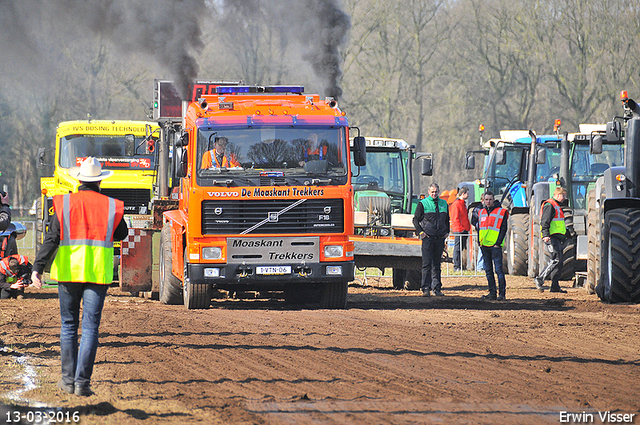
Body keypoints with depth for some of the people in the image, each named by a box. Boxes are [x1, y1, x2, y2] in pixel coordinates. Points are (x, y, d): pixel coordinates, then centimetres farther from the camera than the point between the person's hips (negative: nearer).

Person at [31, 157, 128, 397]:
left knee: (69, 326, 12)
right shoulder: (111, 206, -1)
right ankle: (82, 382, -7)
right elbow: (122, 234, 15)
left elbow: (51, 239, -9)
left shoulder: (64, 204, -2)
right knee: (90, 328, 0)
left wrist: (38, 268, -10)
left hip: (68, 272, 0)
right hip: (98, 275, 0)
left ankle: (69, 380, 13)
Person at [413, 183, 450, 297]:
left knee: (437, 264, 8)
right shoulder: (423, 204, 1)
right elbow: (416, 219, 4)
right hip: (428, 237, -4)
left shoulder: (444, 204, 14)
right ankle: (426, 288, -12)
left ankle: (437, 288, 11)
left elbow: (447, 219, 24)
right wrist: (420, 232, -6)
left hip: (440, 238, 4)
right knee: (427, 263, -9)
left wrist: (447, 232, 13)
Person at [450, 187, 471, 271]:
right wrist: (460, 228, -20)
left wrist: (468, 227, 17)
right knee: (458, 248, -7)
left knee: (461, 248, 11)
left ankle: (459, 266, 15)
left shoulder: (463, 203, 18)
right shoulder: (456, 204, -12)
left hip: (464, 229, 9)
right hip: (459, 230, -9)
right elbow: (455, 218, -17)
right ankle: (456, 267, -6)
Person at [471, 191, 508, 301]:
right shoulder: (480, 212, 13)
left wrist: (498, 243, -11)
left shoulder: (501, 212, -1)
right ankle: (492, 293, 12)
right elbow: (474, 221, 24)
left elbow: (503, 229, -4)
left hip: (495, 245, -5)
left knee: (498, 269, -8)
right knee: (488, 270, 7)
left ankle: (502, 293, -7)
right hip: (484, 245, 5)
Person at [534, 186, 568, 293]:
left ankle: (555, 286, 7)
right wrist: (545, 235, -27)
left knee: (558, 262, 7)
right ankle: (540, 279, -15)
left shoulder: (557, 206, 23)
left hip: (557, 237, 10)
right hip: (551, 237, -10)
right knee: (555, 259, -17)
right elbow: (545, 221, -18)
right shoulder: (549, 205, -9)